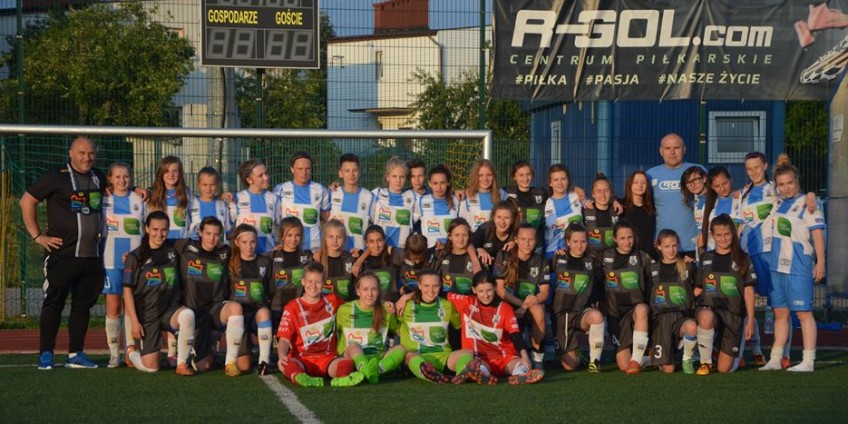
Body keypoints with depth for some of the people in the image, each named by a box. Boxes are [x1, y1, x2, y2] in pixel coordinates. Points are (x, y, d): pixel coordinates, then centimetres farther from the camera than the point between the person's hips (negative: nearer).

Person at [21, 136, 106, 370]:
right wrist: (37, 235, -7)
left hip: (91, 256, 6)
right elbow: (27, 201, -3)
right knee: (53, 303, -3)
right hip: (61, 254, -6)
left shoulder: (99, 178, 11)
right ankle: (45, 354, 4)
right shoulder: (56, 177, -6)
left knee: (83, 304, 8)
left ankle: (75, 354, 16)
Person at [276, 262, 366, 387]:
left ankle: (340, 379, -64)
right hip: (302, 359, -2)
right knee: (289, 365, -38)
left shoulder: (332, 301, 16)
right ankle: (307, 381, -67)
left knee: (348, 363, -32)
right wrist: (281, 356, -22)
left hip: (327, 358, 2)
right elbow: (284, 338, -1)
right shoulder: (293, 307, 8)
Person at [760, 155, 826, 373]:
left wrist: (820, 262, -16)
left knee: (803, 312, -4)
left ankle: (808, 361, -3)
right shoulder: (777, 203, 13)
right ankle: (775, 359, 15)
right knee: (780, 313, 11)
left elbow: (817, 233, -11)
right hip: (777, 265, 7)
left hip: (798, 267, -7)